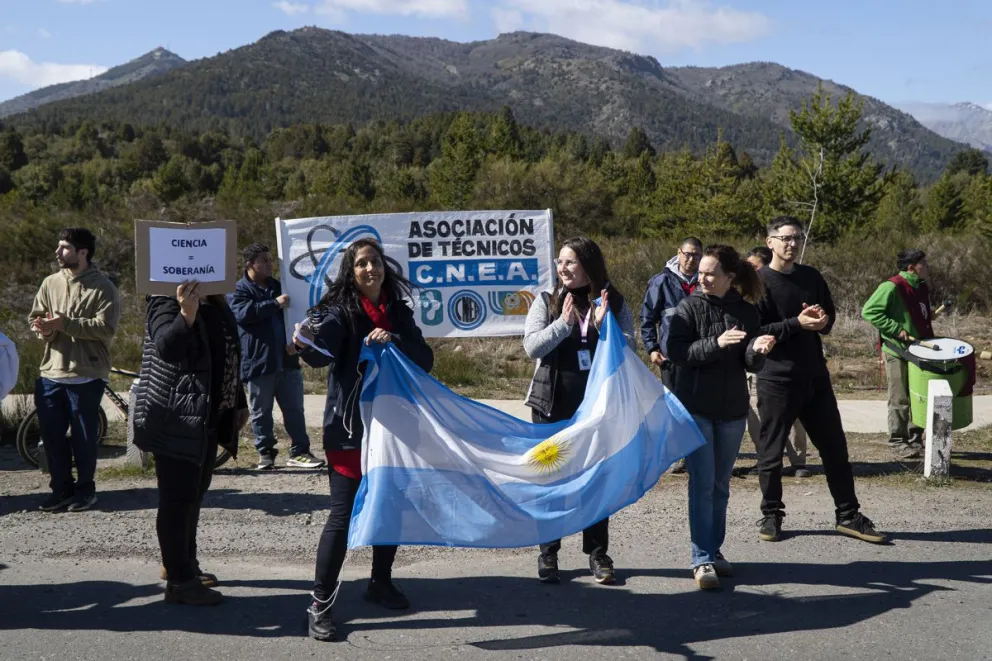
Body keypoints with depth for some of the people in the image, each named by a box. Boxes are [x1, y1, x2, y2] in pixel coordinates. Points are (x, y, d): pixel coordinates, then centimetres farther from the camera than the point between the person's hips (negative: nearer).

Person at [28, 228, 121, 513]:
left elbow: (106, 327, -16)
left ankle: (85, 489, 19)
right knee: (52, 435, 8)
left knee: (84, 436, 4)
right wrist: (44, 327, -13)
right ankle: (61, 488, 22)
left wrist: (65, 323, -20)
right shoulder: (51, 283, 9)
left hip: (86, 376, -5)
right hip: (51, 373, 5)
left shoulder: (103, 287, -7)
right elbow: (35, 317, 11)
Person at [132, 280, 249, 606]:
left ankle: (184, 564, 28)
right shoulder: (168, 303, -14)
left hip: (207, 420, 9)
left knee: (194, 493, 17)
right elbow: (166, 346, -33)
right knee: (178, 498, -6)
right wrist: (186, 316, -52)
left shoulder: (217, 306, 14)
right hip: (177, 420, -9)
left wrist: (238, 403, 23)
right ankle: (179, 580, -2)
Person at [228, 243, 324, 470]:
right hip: (258, 362, -5)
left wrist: (296, 340, 2)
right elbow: (243, 313, -21)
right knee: (261, 412, 4)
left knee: (295, 409, 4)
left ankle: (299, 452, 9)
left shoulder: (279, 287, 17)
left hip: (287, 360, 5)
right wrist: (275, 304, -23)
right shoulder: (238, 291, -1)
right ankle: (265, 453, 15)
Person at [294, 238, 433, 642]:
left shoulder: (399, 312, 7)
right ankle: (320, 603, 0)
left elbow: (425, 360, 0)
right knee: (343, 515, -8)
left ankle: (380, 583, 34)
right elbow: (322, 351, -27)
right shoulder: (339, 311, -8)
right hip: (349, 428, -5)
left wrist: (394, 340, -18)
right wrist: (306, 344, -51)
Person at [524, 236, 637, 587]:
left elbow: (628, 350, -5)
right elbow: (532, 346, -9)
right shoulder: (547, 301, 1)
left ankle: (598, 554, 16)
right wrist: (564, 322, -18)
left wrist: (603, 325, -19)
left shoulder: (615, 304, 2)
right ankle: (548, 554, 16)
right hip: (553, 404, 0)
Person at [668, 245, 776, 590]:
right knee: (702, 484, -6)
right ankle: (702, 560, -3)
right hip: (695, 408, -3)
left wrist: (757, 350, -20)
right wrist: (716, 344, -26)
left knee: (720, 486, 12)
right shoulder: (690, 307, -5)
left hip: (732, 410, 3)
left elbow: (752, 365, 3)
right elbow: (676, 352, -14)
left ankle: (714, 551, 23)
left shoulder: (746, 312, 2)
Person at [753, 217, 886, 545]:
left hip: (815, 378, 5)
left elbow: (830, 315, 18)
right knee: (771, 453, 5)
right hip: (776, 381, -5)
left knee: (835, 447, 9)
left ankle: (848, 515, 19)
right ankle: (771, 515, 19)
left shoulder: (811, 277, 9)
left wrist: (822, 320, -5)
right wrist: (797, 324, -22)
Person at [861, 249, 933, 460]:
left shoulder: (922, 288, 10)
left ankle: (915, 440, 23)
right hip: (897, 352, -8)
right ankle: (898, 443, 10)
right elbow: (869, 311, -19)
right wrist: (896, 329, -21)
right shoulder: (892, 287, -16)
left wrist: (929, 315, 6)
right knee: (900, 401, 0)